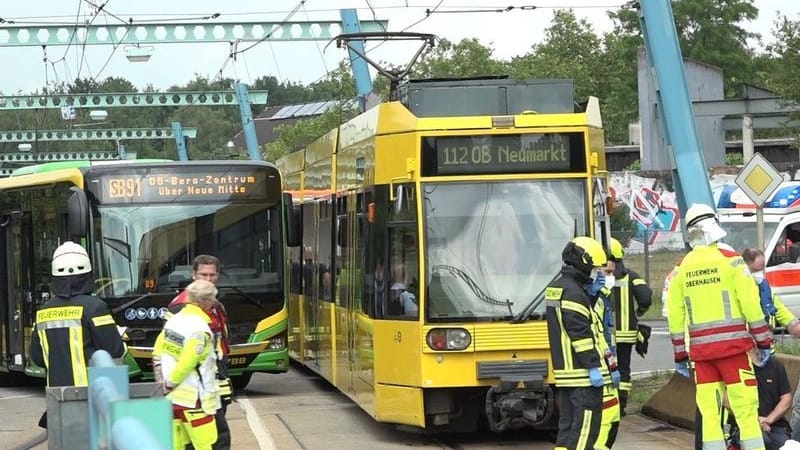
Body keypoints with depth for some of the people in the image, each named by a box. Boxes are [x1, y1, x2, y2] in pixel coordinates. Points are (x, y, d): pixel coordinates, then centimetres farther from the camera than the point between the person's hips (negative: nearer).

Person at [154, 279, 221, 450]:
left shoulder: (174, 319, 7)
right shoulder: (200, 329, -19)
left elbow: (158, 353, 12)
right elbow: (186, 364, -21)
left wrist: (162, 381, 14)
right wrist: (170, 384, -8)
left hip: (172, 397, 9)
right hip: (193, 398, -9)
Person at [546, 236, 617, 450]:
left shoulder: (556, 288, 15)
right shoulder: (573, 292, -16)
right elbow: (580, 333, -20)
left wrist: (592, 293, 12)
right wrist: (593, 366, -19)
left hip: (564, 370, 10)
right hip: (582, 373, -10)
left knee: (568, 426, 13)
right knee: (585, 427, -9)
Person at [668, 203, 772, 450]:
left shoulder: (681, 269, 7)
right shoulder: (730, 260, -4)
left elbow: (675, 315, 8)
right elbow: (751, 304, -7)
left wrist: (679, 355, 15)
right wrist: (763, 341, 1)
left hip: (700, 349, 3)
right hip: (732, 345, -3)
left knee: (709, 413, 5)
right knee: (745, 409, -2)